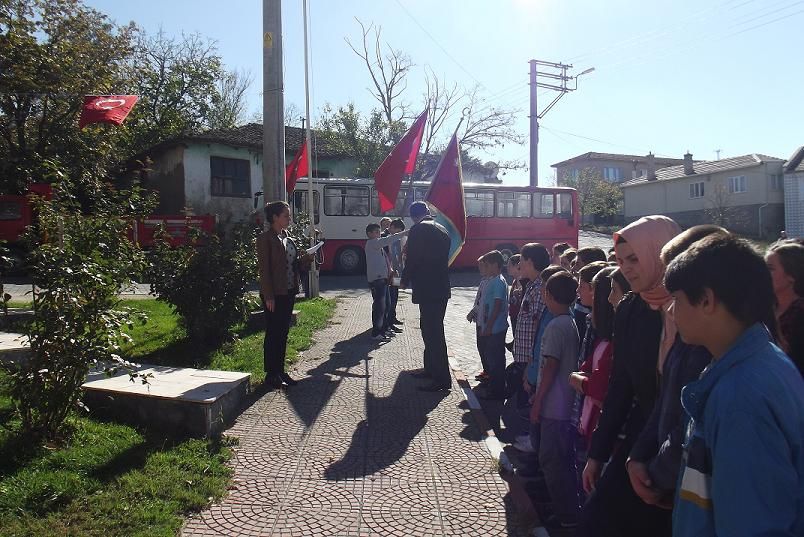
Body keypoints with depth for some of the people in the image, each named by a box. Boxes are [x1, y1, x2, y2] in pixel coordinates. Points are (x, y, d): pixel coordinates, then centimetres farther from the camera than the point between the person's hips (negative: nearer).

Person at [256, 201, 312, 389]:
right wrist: (269, 296, -18)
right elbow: (263, 268, -14)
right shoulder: (265, 239, -10)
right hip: (274, 294, -8)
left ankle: (280, 371, 21)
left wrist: (305, 258, 0)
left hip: (288, 292, 8)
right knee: (272, 333, -1)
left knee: (283, 332, 12)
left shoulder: (287, 239, 14)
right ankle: (270, 375, 8)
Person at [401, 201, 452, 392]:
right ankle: (431, 368, 32)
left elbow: (412, 259, -13)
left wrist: (405, 281, 3)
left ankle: (442, 379, -1)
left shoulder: (418, 229, -13)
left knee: (432, 332, -5)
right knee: (433, 329, 20)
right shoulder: (442, 229, 13)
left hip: (427, 290, -9)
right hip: (441, 288, 9)